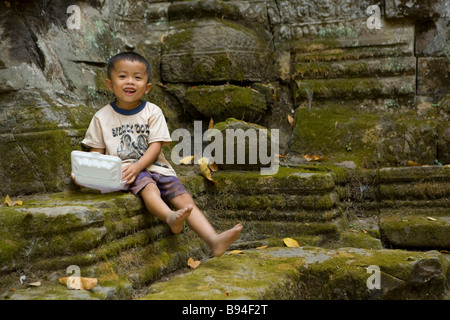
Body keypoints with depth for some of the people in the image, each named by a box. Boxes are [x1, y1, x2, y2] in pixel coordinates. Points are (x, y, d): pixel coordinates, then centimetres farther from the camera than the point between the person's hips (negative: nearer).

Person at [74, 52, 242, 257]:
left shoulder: (152, 112, 8)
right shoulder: (102, 117, 8)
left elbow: (156, 146, -1)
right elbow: (97, 152, 10)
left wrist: (137, 166, -18)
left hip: (155, 166, 2)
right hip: (123, 170, -2)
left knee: (183, 196, -19)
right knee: (147, 185, -35)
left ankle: (214, 240, -33)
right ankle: (170, 217, -63)